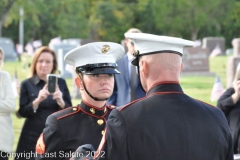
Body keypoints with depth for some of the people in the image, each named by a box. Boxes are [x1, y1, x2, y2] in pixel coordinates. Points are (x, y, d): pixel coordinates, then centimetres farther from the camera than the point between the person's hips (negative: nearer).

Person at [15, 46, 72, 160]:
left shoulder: (61, 83, 7)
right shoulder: (27, 84, 3)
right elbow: (22, 112, -4)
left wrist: (60, 101, -17)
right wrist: (38, 100, -20)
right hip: (33, 137, -1)